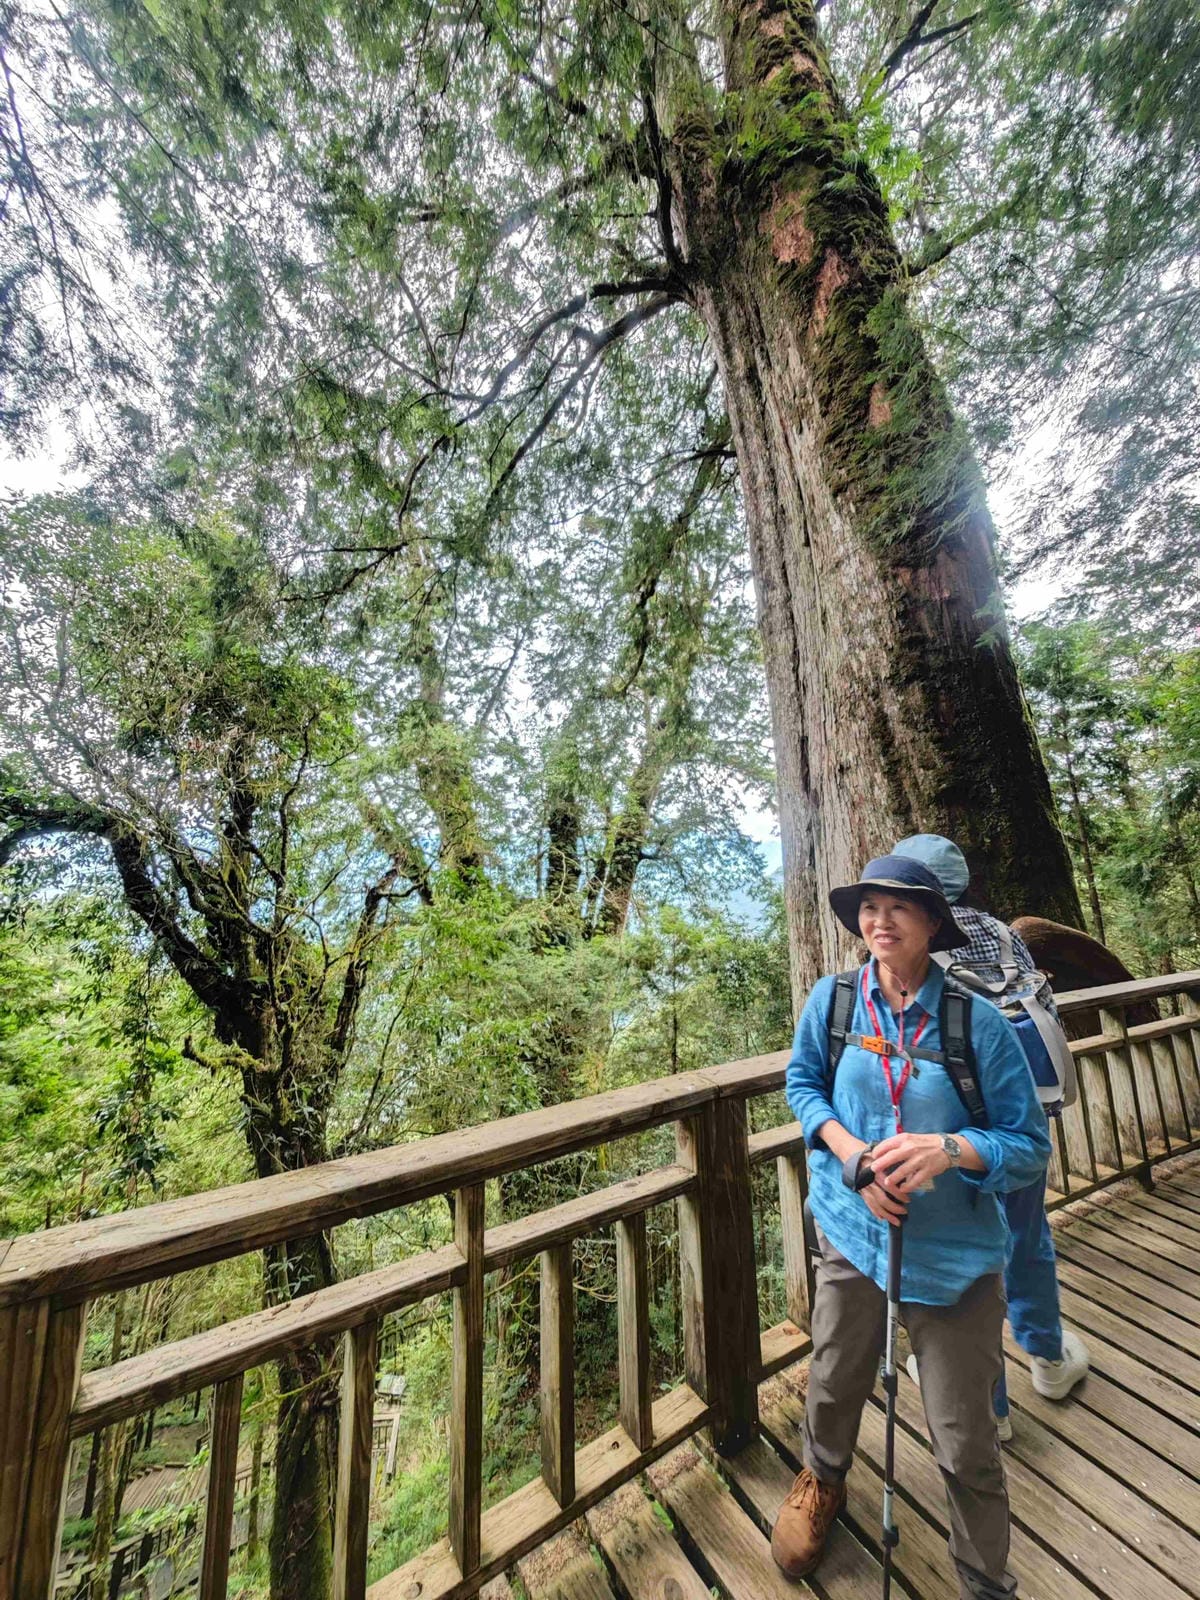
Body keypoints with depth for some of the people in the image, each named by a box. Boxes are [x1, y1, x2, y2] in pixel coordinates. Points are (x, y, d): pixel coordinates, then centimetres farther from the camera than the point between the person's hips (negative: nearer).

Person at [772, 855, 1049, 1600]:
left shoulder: (978, 1023, -17)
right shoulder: (833, 999, -11)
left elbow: (1031, 1146, -10)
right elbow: (803, 1082, 2)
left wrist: (949, 1149, -28)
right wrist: (848, 1150, -14)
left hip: (956, 1256, -2)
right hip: (852, 1234, 3)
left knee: (966, 1445, 10)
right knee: (832, 1388, 24)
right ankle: (823, 1483, 57)